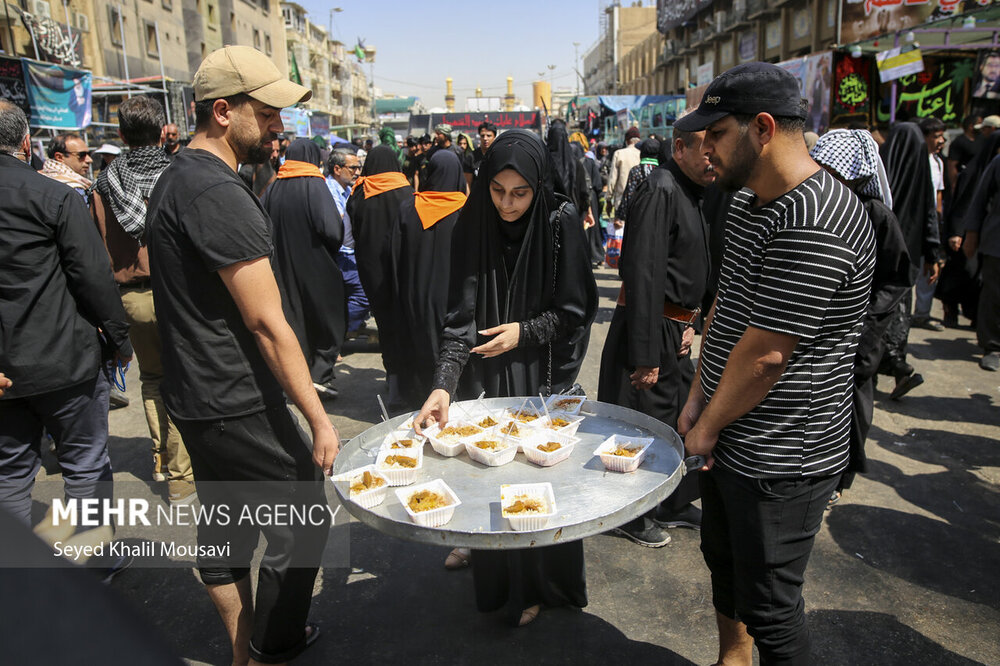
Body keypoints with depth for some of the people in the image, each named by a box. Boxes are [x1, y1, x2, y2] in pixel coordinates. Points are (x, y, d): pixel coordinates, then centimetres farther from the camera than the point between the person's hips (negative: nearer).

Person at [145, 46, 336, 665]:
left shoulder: (178, 178, 11)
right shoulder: (219, 193, -21)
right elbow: (267, 323, -23)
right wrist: (318, 417, -18)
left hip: (196, 397, 10)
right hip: (237, 405, -10)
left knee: (226, 521, 19)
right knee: (302, 514, 5)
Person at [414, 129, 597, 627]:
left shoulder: (560, 223, -13)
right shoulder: (472, 227, -9)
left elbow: (576, 310, -7)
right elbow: (461, 315, -13)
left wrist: (524, 331, -17)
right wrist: (443, 385, -23)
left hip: (543, 376, -2)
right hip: (488, 374, 2)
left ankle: (537, 585, 31)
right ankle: (491, 567, 37)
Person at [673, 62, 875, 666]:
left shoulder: (815, 225, -26)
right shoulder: (748, 203, 7)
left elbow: (764, 354, -25)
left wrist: (708, 427, -10)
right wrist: (697, 401, 6)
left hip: (780, 459, -10)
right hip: (730, 438, 10)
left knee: (768, 604, 7)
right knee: (723, 561, 26)